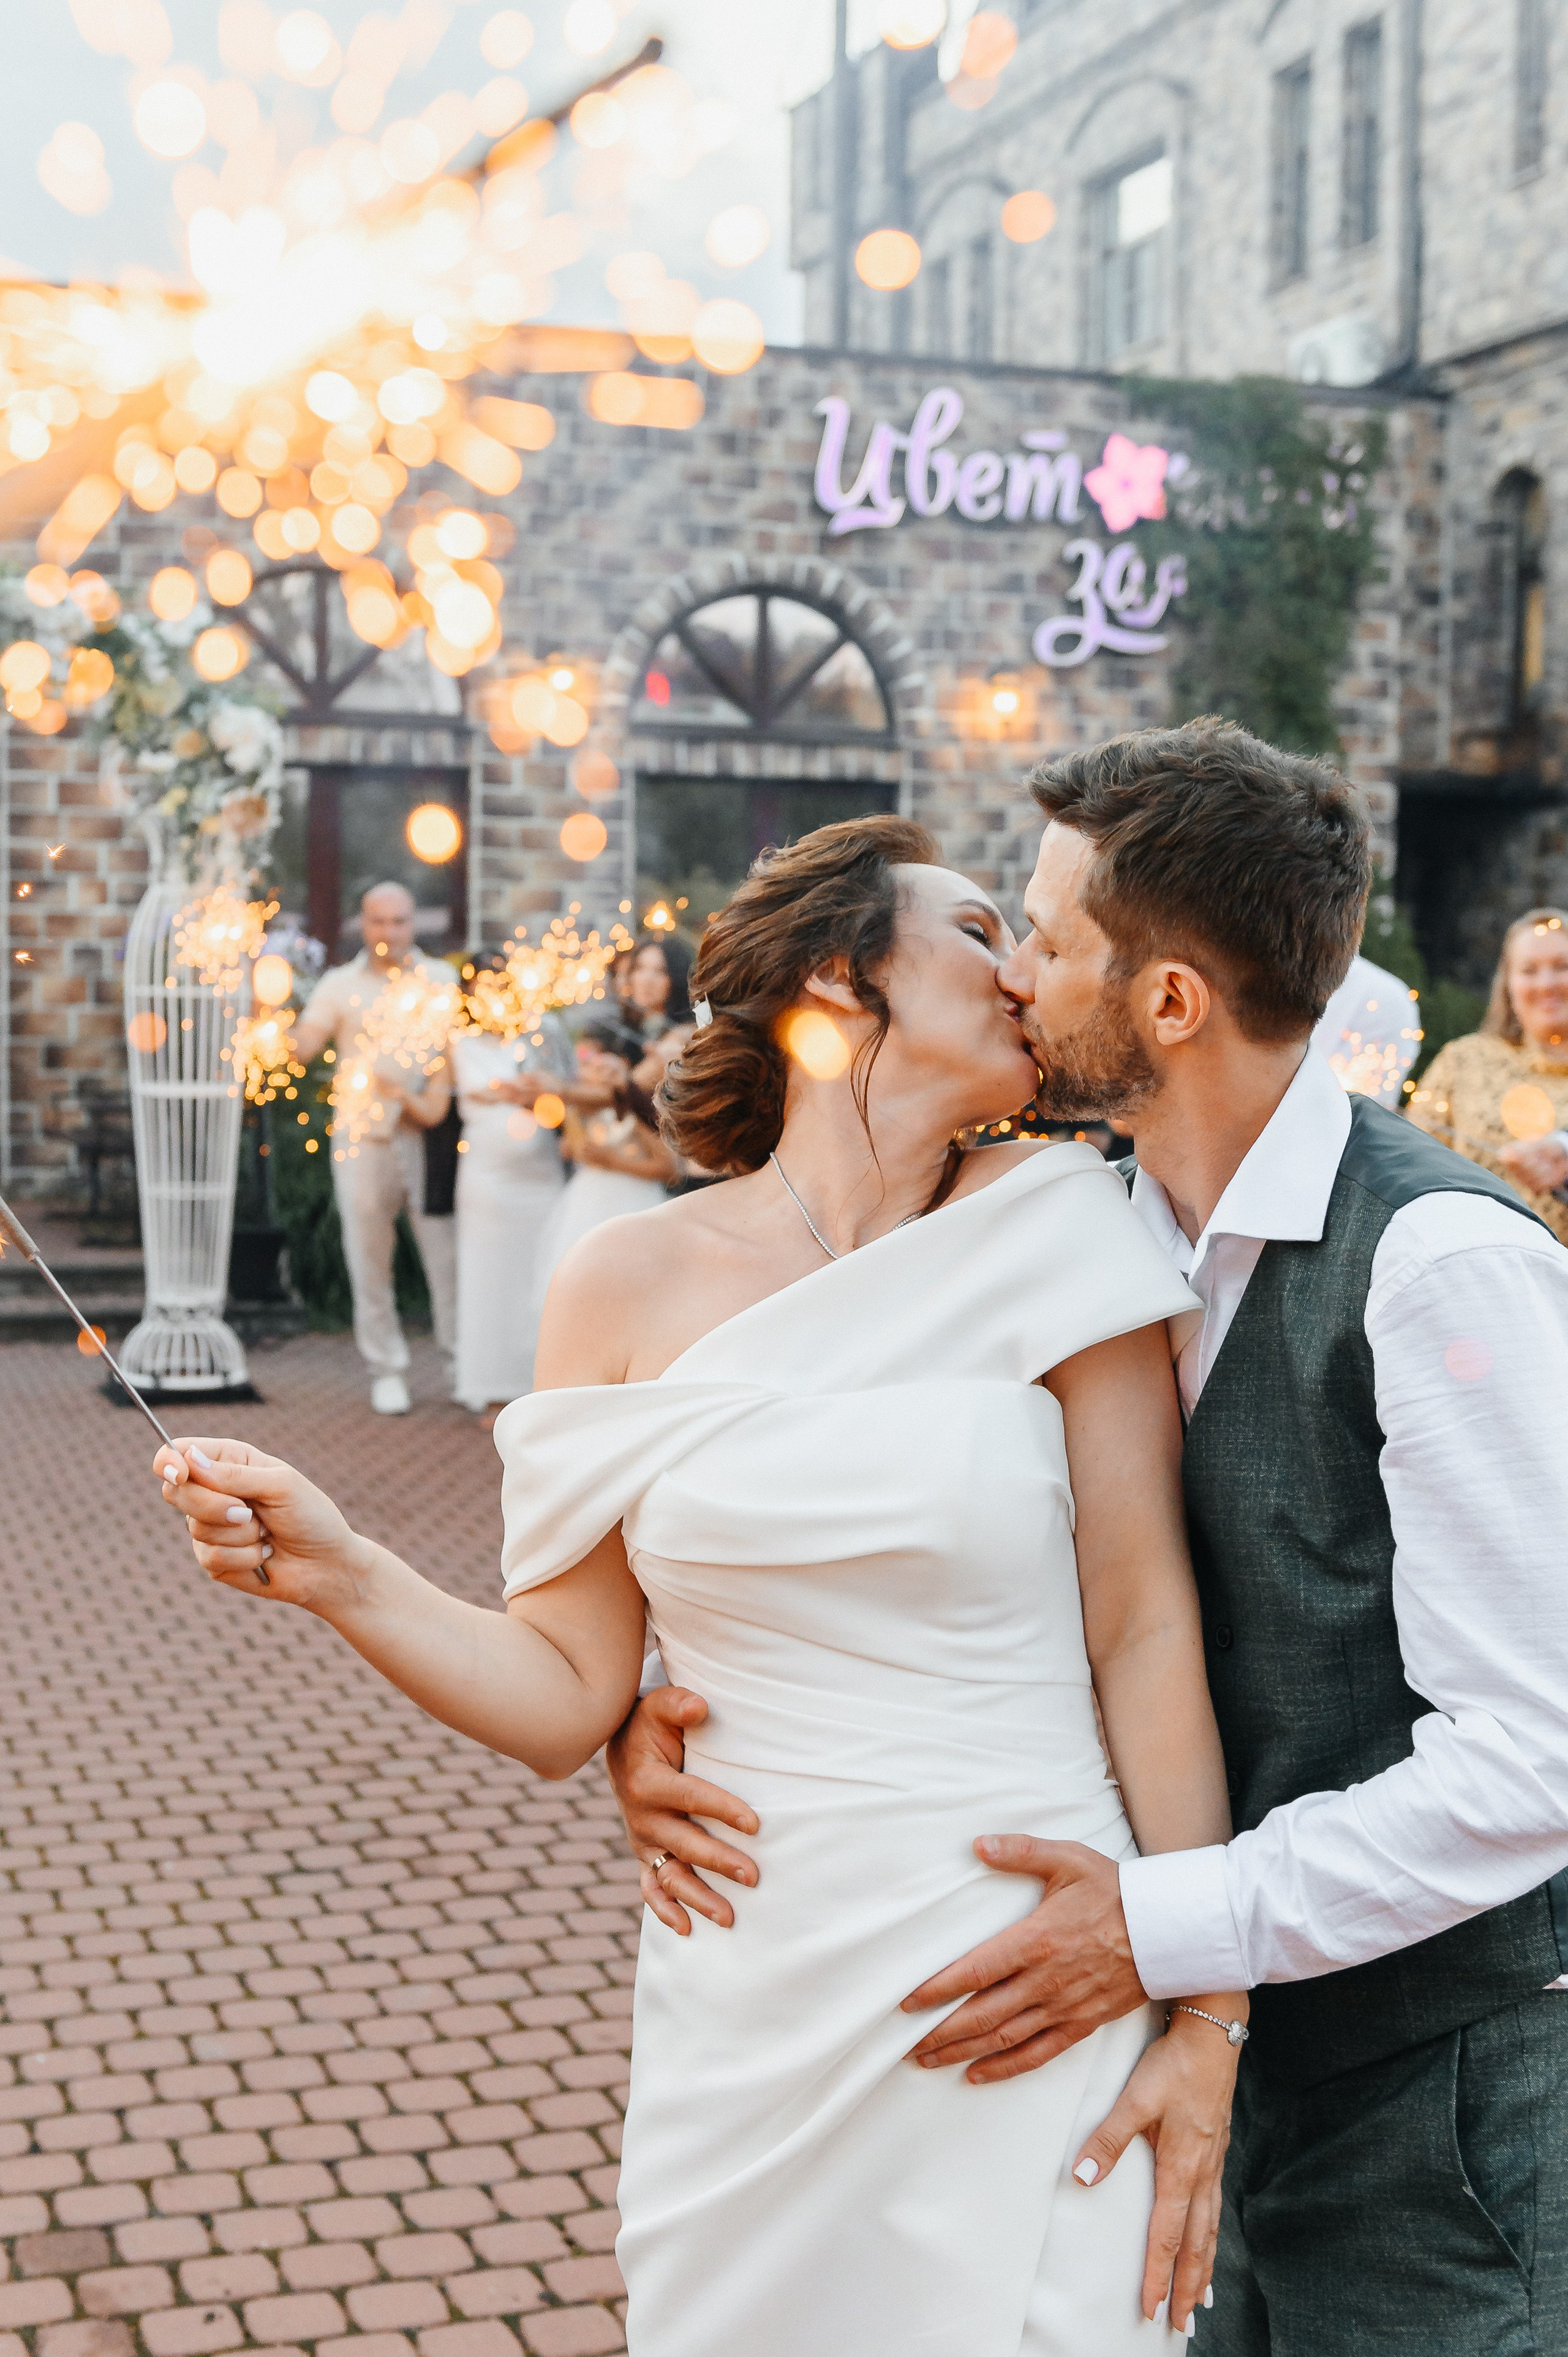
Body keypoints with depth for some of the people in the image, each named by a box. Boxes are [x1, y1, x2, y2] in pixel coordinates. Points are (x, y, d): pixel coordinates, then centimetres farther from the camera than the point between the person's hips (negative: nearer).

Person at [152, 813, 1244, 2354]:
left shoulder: (1051, 1230, -5)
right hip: (748, 1995, 1)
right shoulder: (632, 1283, -2)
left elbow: (1147, 1629, -4)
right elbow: (569, 1696, 2)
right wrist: (338, 1576, -14)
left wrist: (1207, 2015, -5)